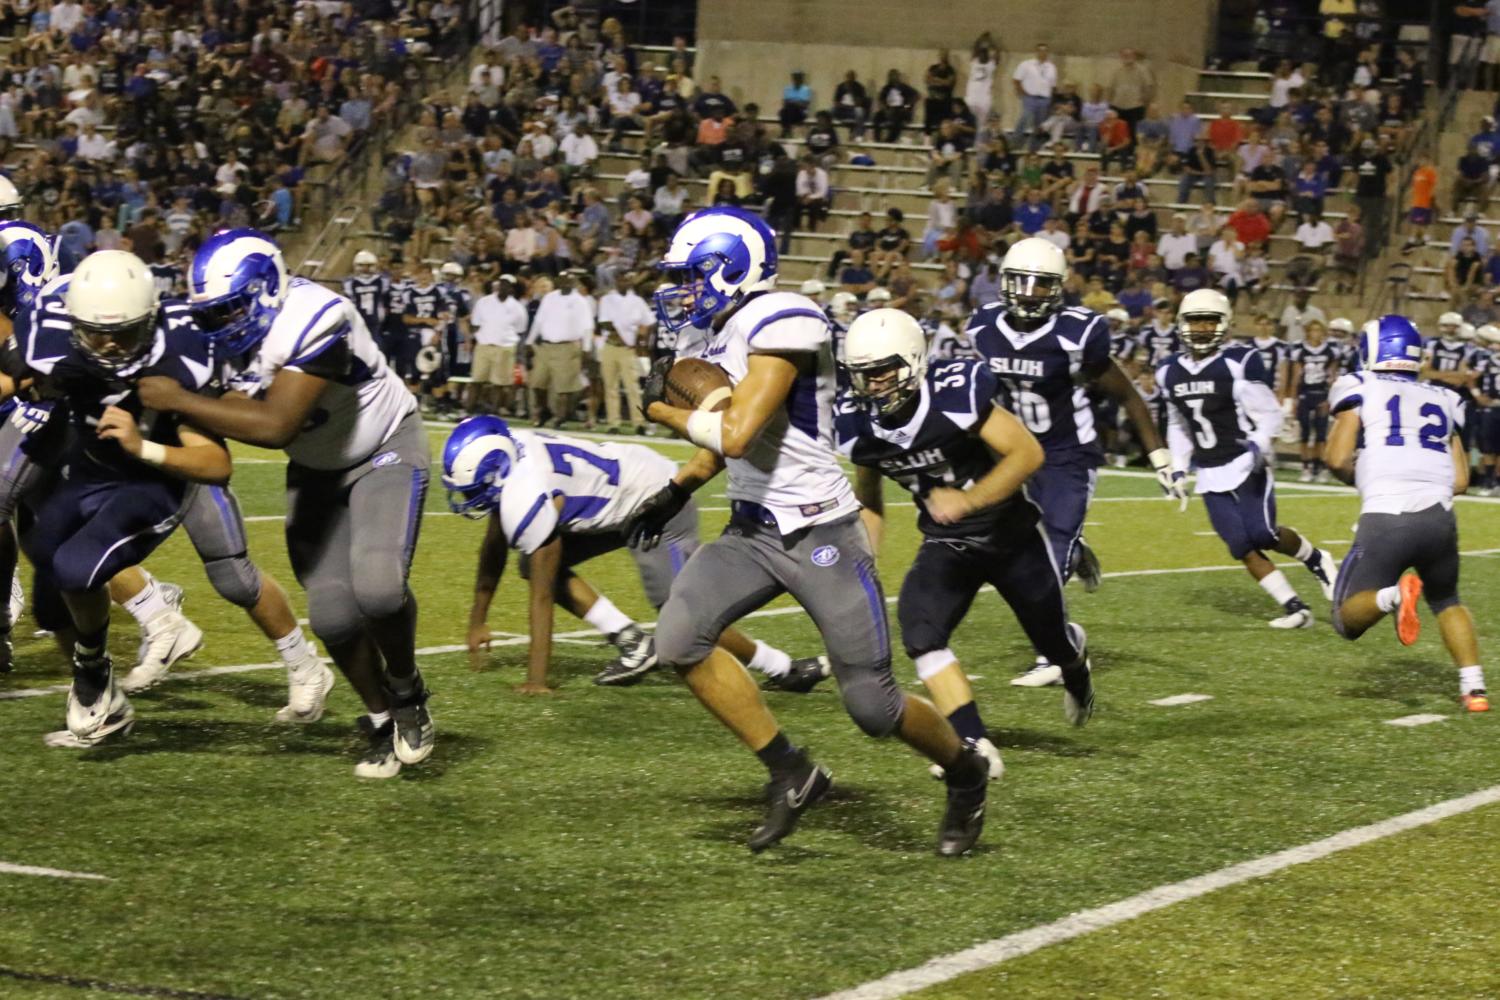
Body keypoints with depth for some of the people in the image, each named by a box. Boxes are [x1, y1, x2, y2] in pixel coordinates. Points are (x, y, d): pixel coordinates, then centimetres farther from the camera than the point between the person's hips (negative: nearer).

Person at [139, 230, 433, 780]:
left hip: (385, 451, -7)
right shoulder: (237, 338, -8)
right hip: (317, 470, 7)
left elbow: (275, 426, -38)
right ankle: (383, 723, 21)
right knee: (332, 614, -1)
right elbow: (237, 419, -12)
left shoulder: (312, 319, -33)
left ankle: (406, 692, 2)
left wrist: (179, 400, -34)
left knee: (377, 586, -26)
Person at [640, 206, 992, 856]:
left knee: (872, 705, -3)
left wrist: (664, 410, -12)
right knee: (679, 638, -11)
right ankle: (791, 775, 2)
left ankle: (966, 774, 28)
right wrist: (679, 489, 21)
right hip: (751, 530, 8)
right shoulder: (725, 333, 8)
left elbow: (736, 434, -28)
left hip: (819, 534, -8)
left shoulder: (782, 324, -21)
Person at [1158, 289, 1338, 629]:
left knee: (1263, 534, -15)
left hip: (1246, 464, -5)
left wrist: (1258, 447, -27)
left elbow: (1268, 415, -10)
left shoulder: (1239, 363, -11)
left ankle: (1316, 560, 15)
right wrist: (1178, 470, 13)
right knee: (1242, 546, -5)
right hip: (1210, 475, 5)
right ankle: (1295, 608, 0)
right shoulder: (1170, 372, 8)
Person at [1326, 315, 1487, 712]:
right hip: (1440, 516, 4)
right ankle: (1474, 687, 12)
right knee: (1446, 601, 30)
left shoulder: (1360, 389, 8)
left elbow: (1338, 460, -1)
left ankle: (1394, 595, -24)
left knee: (1348, 619, 8)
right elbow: (1460, 480, 15)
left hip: (1385, 519, -4)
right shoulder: (1441, 400, 20)